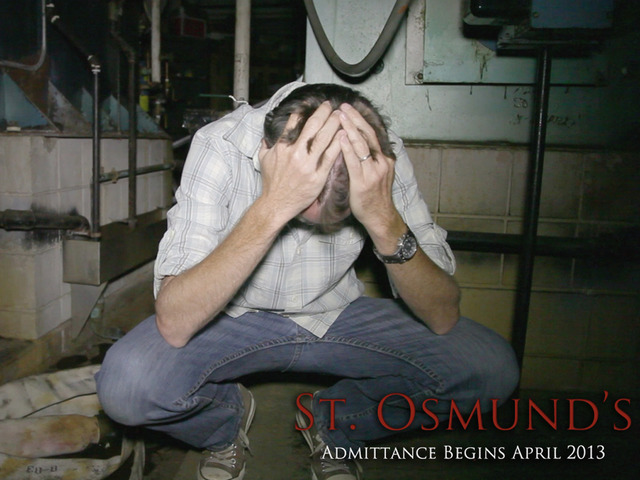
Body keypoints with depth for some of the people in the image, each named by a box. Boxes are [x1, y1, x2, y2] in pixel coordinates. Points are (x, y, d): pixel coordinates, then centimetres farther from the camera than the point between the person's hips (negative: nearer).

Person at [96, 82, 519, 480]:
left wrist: (385, 221, -38)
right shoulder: (221, 146, -25)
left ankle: (334, 425, 10)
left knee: (491, 367, -16)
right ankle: (226, 422, 8)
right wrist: (271, 207, -44)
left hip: (337, 316, 2)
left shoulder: (382, 155, -20)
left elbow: (444, 317, -21)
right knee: (126, 382, -30)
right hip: (234, 317, -1)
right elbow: (173, 324, -34)